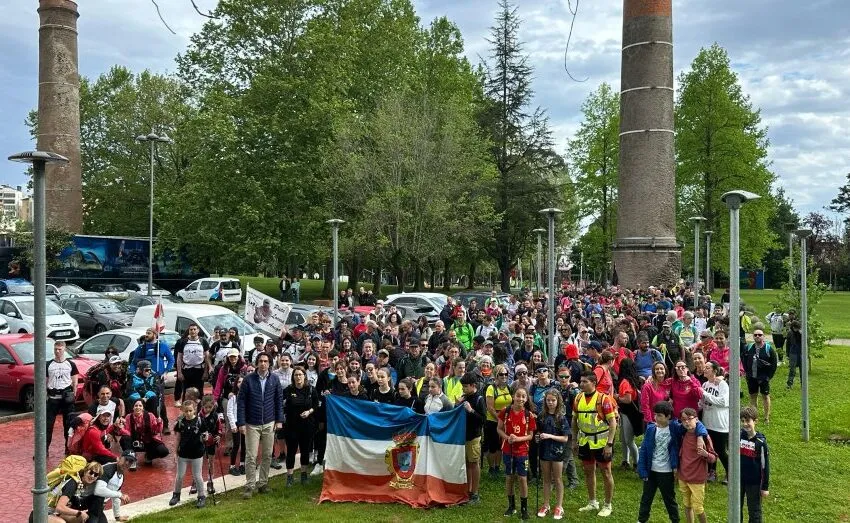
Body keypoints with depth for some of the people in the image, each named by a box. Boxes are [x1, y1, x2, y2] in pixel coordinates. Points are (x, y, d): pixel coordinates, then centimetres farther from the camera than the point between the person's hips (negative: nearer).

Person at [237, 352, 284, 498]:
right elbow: (241, 401, -6)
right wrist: (241, 422, -10)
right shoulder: (249, 379, -8)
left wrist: (279, 420, 3)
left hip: (269, 424, 3)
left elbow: (279, 400, 7)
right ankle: (249, 486, 7)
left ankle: (263, 483, 22)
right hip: (252, 424, -3)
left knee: (267, 455, 10)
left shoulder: (274, 380, 1)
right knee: (251, 456, -2)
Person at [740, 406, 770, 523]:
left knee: (754, 512, 8)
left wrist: (765, 487, -6)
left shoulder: (760, 441, -15)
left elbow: (765, 465, -9)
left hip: (754, 482, -3)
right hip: (738, 480, 3)